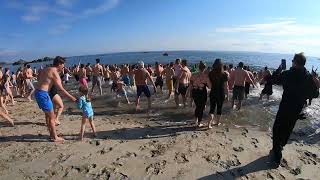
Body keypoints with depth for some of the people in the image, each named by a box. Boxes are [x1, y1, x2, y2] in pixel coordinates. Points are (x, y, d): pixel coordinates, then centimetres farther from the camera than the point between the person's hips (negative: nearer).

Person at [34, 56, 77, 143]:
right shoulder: (55, 72, -13)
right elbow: (61, 89, -15)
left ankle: (52, 134, 30)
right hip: (43, 94, -9)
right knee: (52, 116, 1)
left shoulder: (45, 69, 14)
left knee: (48, 114, 19)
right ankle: (55, 137, 11)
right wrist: (71, 97, -10)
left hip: (37, 92, 9)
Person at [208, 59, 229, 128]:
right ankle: (217, 122, 28)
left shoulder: (210, 73, -8)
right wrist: (227, 94, 7)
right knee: (219, 108, 15)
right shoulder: (224, 74, -11)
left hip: (213, 92, 1)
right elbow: (225, 85, -6)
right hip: (221, 93, 0)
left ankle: (210, 121, -9)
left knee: (212, 107, 10)